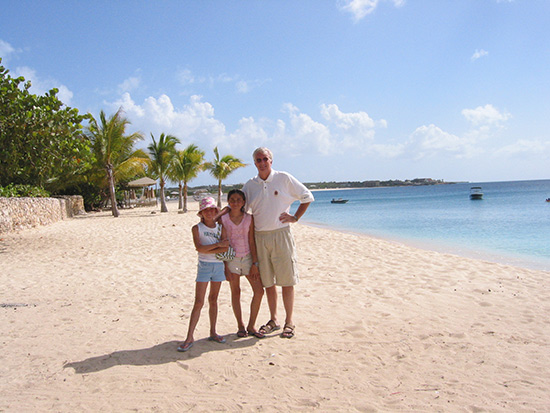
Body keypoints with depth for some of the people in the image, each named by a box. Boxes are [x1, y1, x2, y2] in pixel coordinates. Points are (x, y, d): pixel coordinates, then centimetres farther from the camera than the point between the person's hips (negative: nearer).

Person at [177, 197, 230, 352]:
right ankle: (190, 337, 0)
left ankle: (213, 333, 21)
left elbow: (226, 248, -9)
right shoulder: (197, 228, -1)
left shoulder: (220, 227, 5)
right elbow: (199, 247, -16)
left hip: (219, 265, 3)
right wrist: (218, 245, -14)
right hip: (204, 266, -3)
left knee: (213, 300, 12)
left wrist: (207, 250, -15)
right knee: (198, 302, -5)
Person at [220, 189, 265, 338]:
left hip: (247, 257, 2)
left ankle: (251, 326, 11)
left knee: (259, 290, -3)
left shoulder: (249, 218, 0)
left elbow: (252, 242, 1)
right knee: (235, 292, 5)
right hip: (231, 258, -2)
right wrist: (225, 266, -7)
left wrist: (255, 263, -5)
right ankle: (240, 326, 20)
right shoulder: (223, 219, -4)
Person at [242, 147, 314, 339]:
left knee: (287, 281, 1)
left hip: (281, 235, -3)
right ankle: (273, 320, 24)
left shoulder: (284, 178, -1)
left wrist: (295, 217, -1)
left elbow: (307, 197, 7)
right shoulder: (250, 185, 9)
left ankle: (289, 322, 12)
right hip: (260, 237, 4)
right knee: (267, 282, 10)